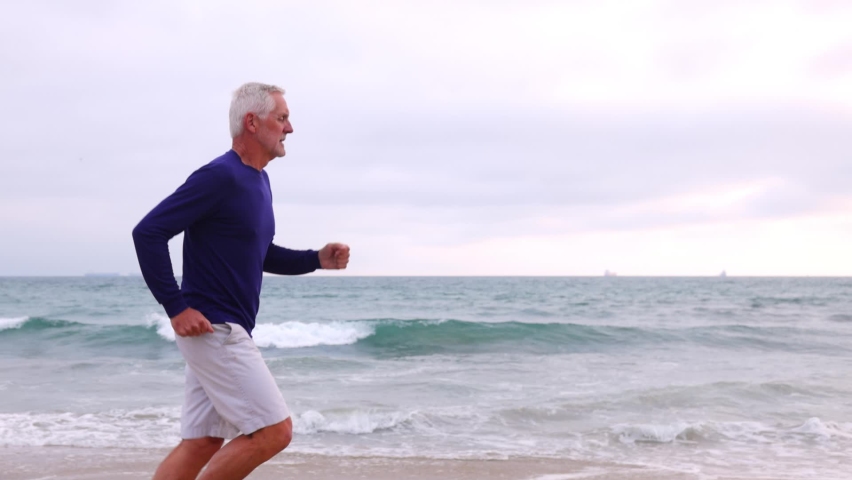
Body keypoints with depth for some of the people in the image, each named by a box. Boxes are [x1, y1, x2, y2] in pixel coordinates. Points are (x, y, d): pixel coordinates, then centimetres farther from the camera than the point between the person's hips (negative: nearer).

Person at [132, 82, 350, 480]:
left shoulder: (259, 180, 14)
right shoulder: (220, 176, -15)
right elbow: (148, 232, -19)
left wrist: (317, 259, 9)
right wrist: (176, 307, -18)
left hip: (226, 331, 9)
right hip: (211, 328, -9)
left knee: (201, 444, 12)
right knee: (275, 430, -7)